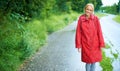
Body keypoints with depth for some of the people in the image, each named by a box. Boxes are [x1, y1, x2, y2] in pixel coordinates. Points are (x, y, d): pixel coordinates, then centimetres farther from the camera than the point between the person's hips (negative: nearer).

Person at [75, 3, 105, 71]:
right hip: (85, 44, 0)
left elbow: (99, 31, -4)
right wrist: (78, 45, -5)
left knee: (94, 61, 10)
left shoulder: (95, 18, -6)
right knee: (88, 61, 5)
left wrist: (101, 44, -4)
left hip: (94, 44, 1)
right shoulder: (81, 19, -5)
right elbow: (78, 32, -3)